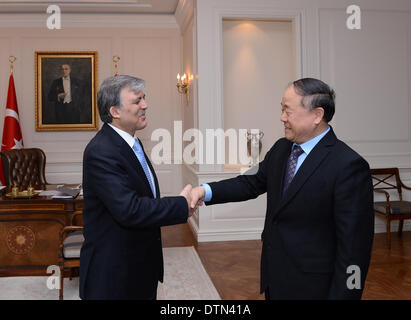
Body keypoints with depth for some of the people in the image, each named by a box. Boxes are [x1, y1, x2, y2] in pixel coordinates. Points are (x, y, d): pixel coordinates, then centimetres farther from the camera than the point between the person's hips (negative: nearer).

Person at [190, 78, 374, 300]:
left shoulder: (349, 166, -21)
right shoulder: (281, 149, 3)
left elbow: (354, 245, -20)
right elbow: (252, 183, 9)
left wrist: (339, 295, -19)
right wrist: (207, 191, -6)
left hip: (309, 287, -6)